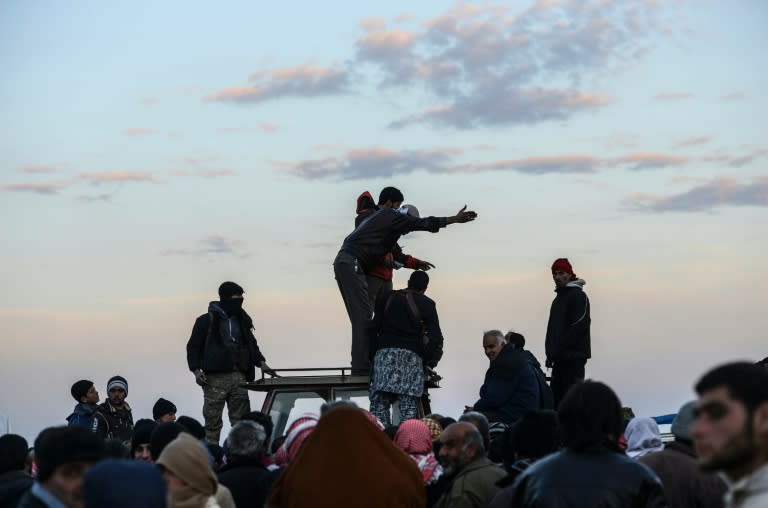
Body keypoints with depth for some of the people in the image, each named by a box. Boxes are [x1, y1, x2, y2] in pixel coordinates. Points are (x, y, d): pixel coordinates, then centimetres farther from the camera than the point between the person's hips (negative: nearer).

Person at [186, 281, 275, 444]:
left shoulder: (242, 320, 15)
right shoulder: (206, 321, 1)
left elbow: (251, 344, 23)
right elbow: (193, 347, 2)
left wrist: (261, 363, 7)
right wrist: (196, 370, -10)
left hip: (238, 377, 4)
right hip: (215, 378, -4)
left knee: (242, 422, 2)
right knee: (213, 423, -3)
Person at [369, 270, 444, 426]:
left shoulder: (387, 298, 17)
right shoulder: (426, 304, 8)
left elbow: (375, 327, 12)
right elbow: (435, 337, 1)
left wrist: (372, 354, 14)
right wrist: (428, 361, 12)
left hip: (385, 352, 1)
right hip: (411, 355, -1)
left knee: (379, 402, -3)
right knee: (408, 406, -3)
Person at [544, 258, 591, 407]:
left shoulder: (578, 296, -8)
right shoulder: (559, 297, 21)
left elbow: (579, 326, -17)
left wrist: (556, 351, -16)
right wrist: (551, 353, 12)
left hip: (574, 357, -10)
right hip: (560, 358, 10)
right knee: (556, 396, 9)